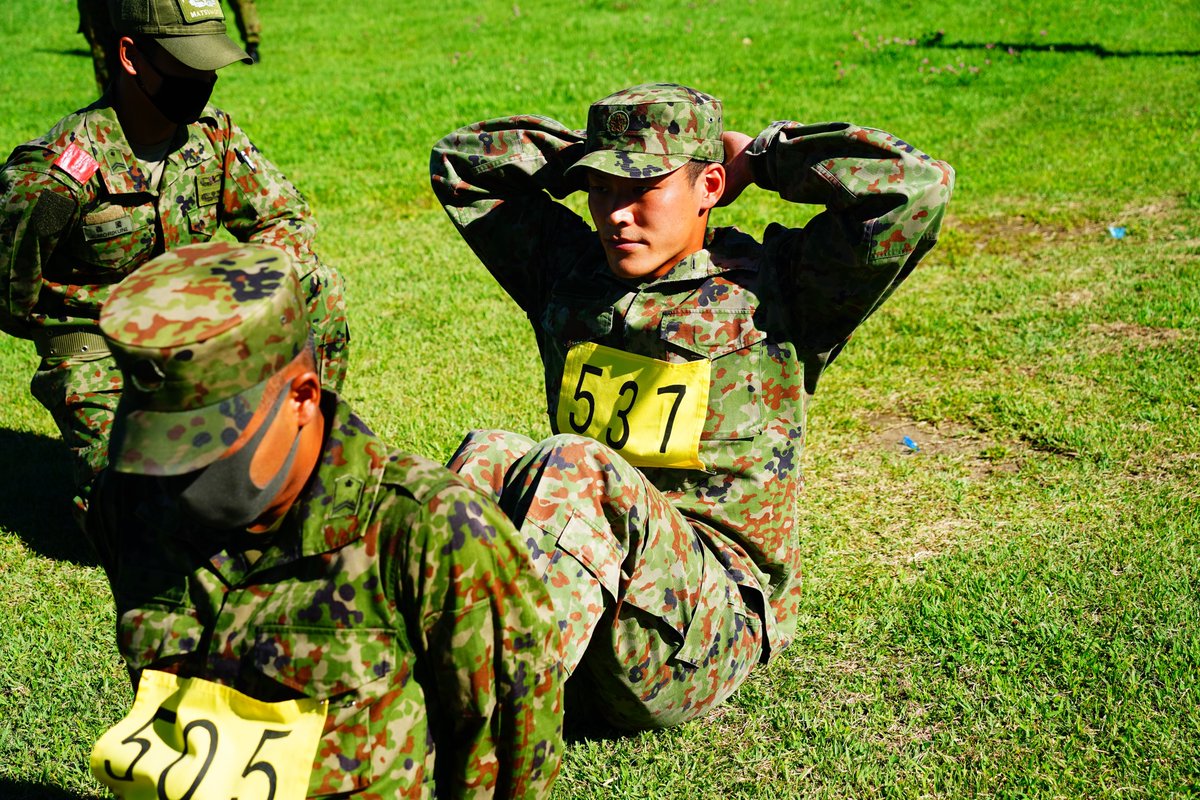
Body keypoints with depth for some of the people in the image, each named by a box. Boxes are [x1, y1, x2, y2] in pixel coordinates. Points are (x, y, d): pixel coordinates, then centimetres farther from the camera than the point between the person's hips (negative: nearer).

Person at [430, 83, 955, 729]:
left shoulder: (774, 286, 3)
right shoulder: (569, 269, 16)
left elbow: (919, 185, -8)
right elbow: (458, 159, 25)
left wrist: (759, 157, 3)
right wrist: (586, 155, 16)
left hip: (713, 621, -4)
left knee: (575, 464, -31)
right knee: (487, 455, -24)